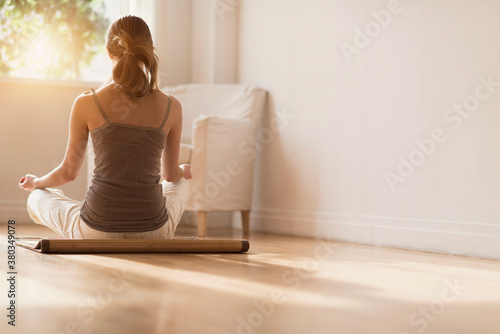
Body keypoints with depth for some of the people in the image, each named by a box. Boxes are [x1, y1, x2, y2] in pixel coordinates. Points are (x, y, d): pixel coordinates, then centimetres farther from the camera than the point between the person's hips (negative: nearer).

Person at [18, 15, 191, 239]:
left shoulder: (87, 103, -5)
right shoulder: (171, 107, -1)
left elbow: (68, 172, 7)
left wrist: (35, 183, 30)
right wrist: (183, 172, 40)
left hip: (96, 234, -2)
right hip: (153, 236, 2)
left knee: (37, 198, 29)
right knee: (181, 185, 36)